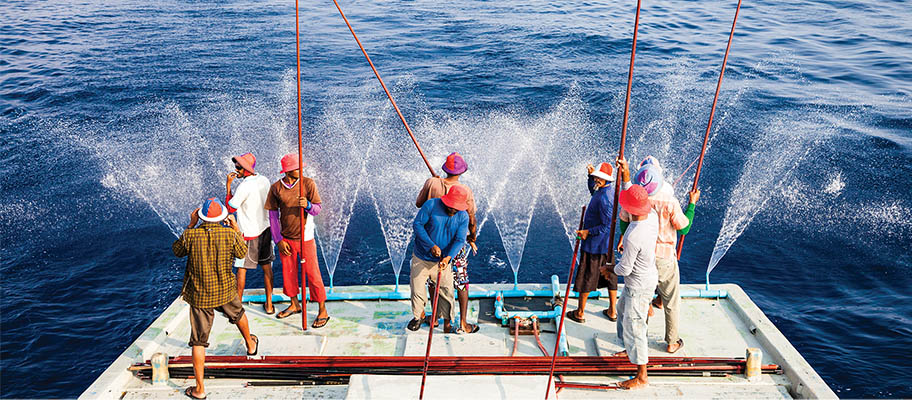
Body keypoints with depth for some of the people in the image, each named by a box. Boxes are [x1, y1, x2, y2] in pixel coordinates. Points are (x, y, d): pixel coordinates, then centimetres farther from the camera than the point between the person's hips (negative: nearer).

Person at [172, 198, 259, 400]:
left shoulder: (190, 236, -16)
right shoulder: (230, 234, -14)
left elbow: (177, 251, 5)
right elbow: (242, 253, 5)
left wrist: (191, 226, 6)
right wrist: (237, 228, 12)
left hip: (199, 295, -1)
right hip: (225, 291, 2)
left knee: (199, 341, 5)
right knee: (238, 314, 34)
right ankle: (250, 345, 59)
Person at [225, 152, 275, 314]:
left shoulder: (244, 187, -22)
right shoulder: (264, 180, 1)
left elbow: (230, 208, -13)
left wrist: (228, 186, -10)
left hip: (248, 234, -7)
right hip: (264, 228, 7)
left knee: (241, 269, 5)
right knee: (266, 267, 13)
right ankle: (269, 304, 19)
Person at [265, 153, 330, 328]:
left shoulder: (308, 183, -8)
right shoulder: (276, 188, -4)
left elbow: (318, 209, -5)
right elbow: (273, 215, 1)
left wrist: (308, 205, -28)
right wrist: (278, 240, -3)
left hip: (305, 238, -2)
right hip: (285, 239, 3)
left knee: (312, 274, 0)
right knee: (288, 273, 16)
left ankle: (323, 311, 11)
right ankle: (294, 305, 37)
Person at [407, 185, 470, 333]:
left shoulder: (463, 217, -8)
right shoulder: (431, 205, -15)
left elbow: (459, 240, -12)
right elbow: (417, 224, -14)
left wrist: (448, 257, -29)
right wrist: (431, 245, -22)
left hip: (443, 261, 1)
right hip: (421, 258, -1)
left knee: (446, 292, 2)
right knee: (417, 289, 9)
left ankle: (447, 323, 18)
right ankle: (419, 315, 35)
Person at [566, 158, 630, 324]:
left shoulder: (605, 199, -26)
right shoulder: (606, 190, 4)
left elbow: (607, 226, -27)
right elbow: (592, 190, 27)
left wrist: (588, 232, -20)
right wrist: (591, 173, 12)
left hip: (594, 244, -10)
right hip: (607, 244, 10)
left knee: (585, 278, 4)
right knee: (610, 276, 16)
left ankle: (580, 313, 16)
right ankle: (612, 311, 27)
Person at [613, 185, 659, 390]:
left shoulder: (633, 237, -36)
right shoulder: (652, 217, -12)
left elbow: (625, 269, -25)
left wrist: (612, 268, -2)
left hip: (639, 286, -10)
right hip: (648, 276, 10)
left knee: (634, 327, 3)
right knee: (623, 310, 31)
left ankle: (642, 377, 15)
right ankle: (630, 350, 52)